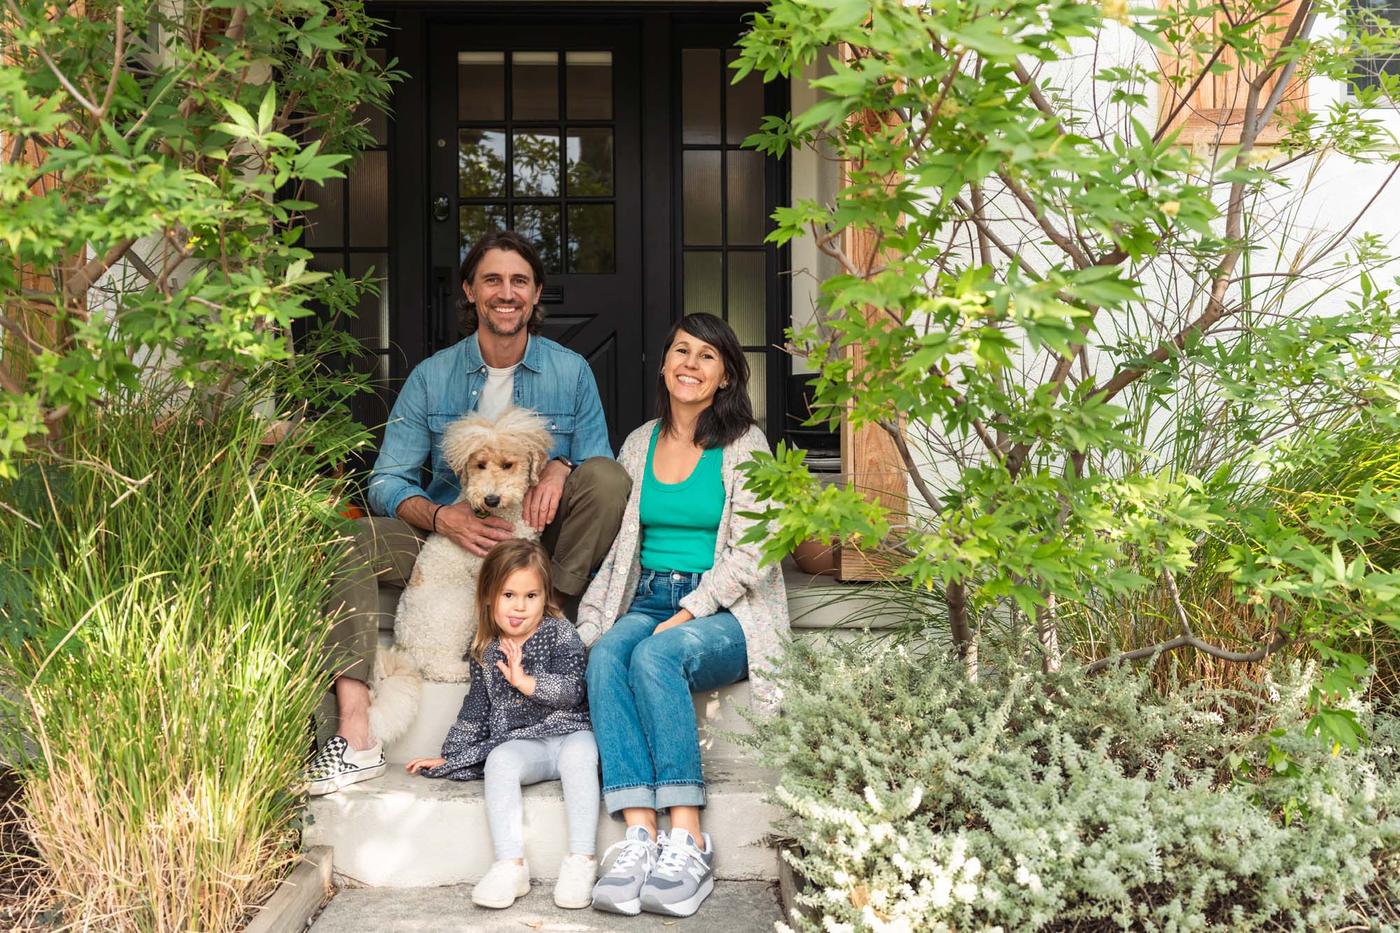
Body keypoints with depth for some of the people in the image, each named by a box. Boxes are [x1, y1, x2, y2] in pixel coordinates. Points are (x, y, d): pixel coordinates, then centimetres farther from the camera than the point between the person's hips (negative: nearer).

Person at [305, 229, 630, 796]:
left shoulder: (571, 372, 3)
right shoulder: (431, 377, 3)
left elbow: (602, 475, 3)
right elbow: (387, 481, -2)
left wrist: (561, 467, -21)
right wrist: (443, 518, -23)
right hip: (450, 541, 1)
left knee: (606, 475, -25)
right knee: (351, 542, -24)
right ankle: (354, 736, -33)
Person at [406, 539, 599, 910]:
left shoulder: (560, 632, 2)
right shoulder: (485, 650, 14)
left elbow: (572, 690, -9)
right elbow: (475, 708, 24)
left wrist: (526, 681, -17)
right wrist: (449, 755, 25)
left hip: (568, 732, -2)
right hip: (519, 743, 3)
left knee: (579, 751, -36)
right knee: (499, 760, -31)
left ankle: (580, 861, -38)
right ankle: (511, 865, -37)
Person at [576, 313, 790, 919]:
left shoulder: (744, 444, 2)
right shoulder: (639, 444, 16)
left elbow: (751, 553, -6)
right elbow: (620, 545, 15)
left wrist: (688, 613, -17)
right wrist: (594, 619, -1)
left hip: (727, 613, -4)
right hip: (649, 600, 4)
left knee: (654, 656, -34)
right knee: (606, 654, -29)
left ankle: (688, 841, -33)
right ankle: (639, 835, -38)